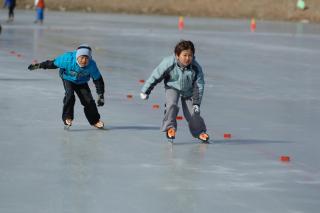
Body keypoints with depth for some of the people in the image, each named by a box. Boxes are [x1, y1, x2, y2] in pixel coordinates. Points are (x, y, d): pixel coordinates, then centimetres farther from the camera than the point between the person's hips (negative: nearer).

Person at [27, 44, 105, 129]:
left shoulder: (91, 65, -31)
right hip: (68, 79, -2)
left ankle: (95, 120, 16)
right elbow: (53, 63, -19)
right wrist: (38, 65, -11)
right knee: (70, 95, -27)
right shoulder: (68, 59, -36)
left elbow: (98, 80, -16)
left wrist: (100, 95, -14)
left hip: (81, 82, 2)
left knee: (88, 100, -7)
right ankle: (67, 117, -11)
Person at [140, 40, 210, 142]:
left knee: (192, 113, -4)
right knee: (172, 105, -26)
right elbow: (155, 76, -17)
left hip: (188, 91, 1)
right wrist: (145, 91, -9)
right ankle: (170, 128, -9)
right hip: (172, 87, -1)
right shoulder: (168, 63, -30)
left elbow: (199, 86, -15)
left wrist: (196, 103, -16)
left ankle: (199, 131, 20)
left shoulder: (196, 68, -26)